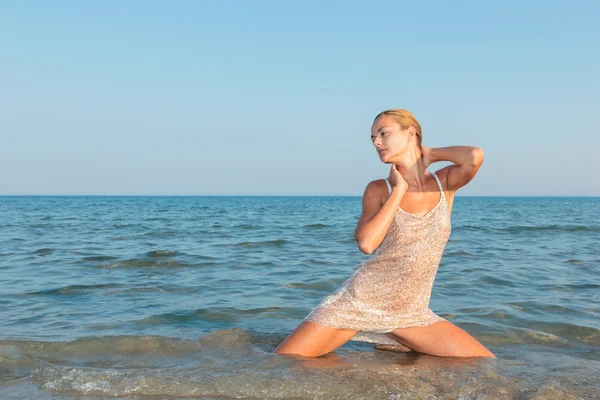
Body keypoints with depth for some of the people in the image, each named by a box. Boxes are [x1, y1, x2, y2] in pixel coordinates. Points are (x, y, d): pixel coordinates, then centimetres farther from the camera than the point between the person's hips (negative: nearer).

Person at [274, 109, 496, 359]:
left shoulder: (444, 184, 0)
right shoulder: (378, 189, -2)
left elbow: (474, 157, -22)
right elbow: (366, 243, -19)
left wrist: (431, 154, -4)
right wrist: (398, 190, -13)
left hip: (409, 313, 2)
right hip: (358, 299, -2)